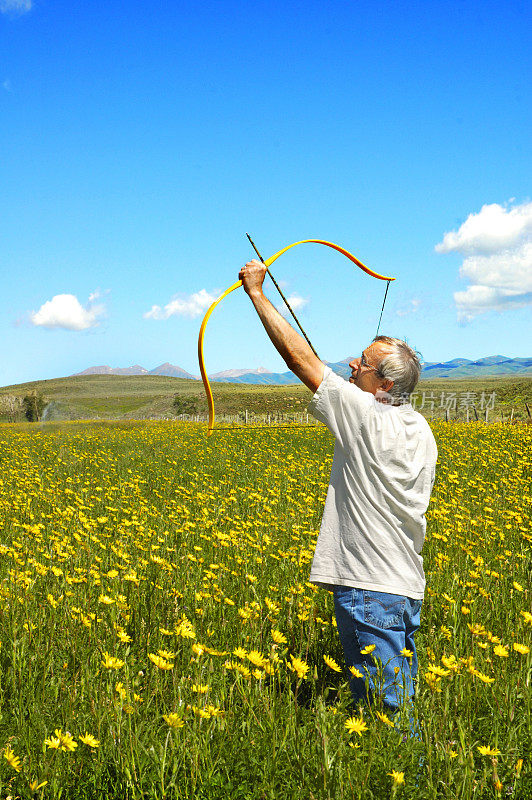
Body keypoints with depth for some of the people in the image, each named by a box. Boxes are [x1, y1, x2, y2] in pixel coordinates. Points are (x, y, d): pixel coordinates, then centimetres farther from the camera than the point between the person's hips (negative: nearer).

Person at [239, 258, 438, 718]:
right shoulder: (420, 430, 9)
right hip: (407, 587, 9)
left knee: (385, 710, -3)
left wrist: (256, 291, -4)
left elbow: (298, 355, -14)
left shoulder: (365, 416, -16)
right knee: (397, 704, 16)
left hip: (370, 589, -9)